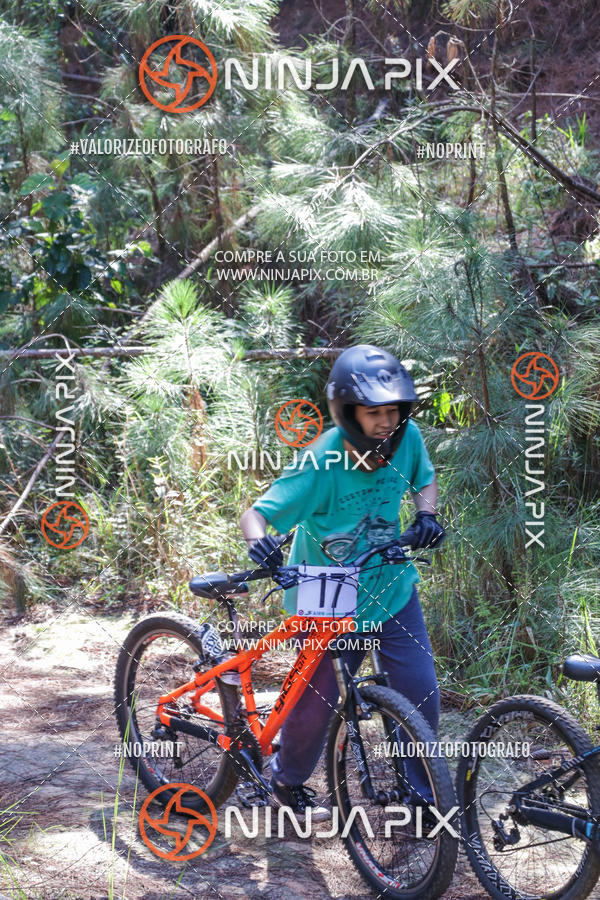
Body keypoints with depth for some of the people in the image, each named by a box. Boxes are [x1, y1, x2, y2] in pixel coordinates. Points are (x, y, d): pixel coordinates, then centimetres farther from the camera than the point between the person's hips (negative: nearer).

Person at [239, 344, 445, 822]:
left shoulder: (407, 438, -14)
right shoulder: (321, 465, -27)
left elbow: (424, 480, 8)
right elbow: (256, 513, -27)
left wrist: (427, 515, -12)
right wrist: (260, 539, -49)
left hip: (392, 589, 4)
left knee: (422, 693, 1)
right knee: (317, 700, -1)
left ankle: (425, 794, 24)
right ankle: (288, 780, 31)